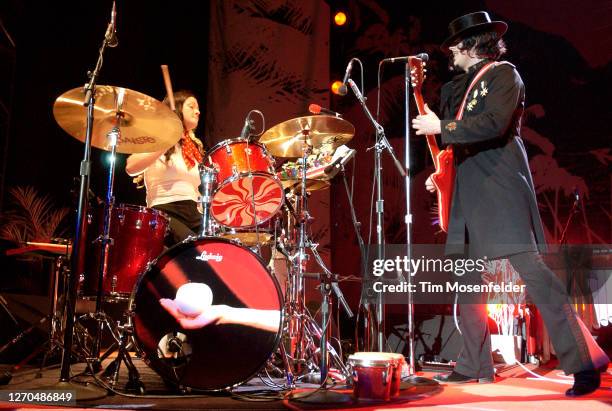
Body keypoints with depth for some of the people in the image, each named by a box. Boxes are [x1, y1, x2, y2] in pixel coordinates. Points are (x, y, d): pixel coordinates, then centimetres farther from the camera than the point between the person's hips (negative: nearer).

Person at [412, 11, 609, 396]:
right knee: (466, 280, 7)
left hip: (501, 188, -8)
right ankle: (476, 365, 17)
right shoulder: (458, 85, 20)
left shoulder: (503, 73, -3)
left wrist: (440, 127, -15)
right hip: (468, 193, 8)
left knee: (534, 271, -12)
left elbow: (492, 125, -19)